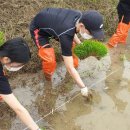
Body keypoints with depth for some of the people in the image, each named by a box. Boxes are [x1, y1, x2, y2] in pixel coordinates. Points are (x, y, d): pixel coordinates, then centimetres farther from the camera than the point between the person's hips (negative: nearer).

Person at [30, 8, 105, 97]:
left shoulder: (80, 16, -22)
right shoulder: (65, 35, -42)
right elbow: (69, 67, -33)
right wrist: (83, 87, -27)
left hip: (51, 21, 7)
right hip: (38, 29, -7)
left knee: (72, 45, 7)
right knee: (50, 60, -20)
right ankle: (48, 80, 11)